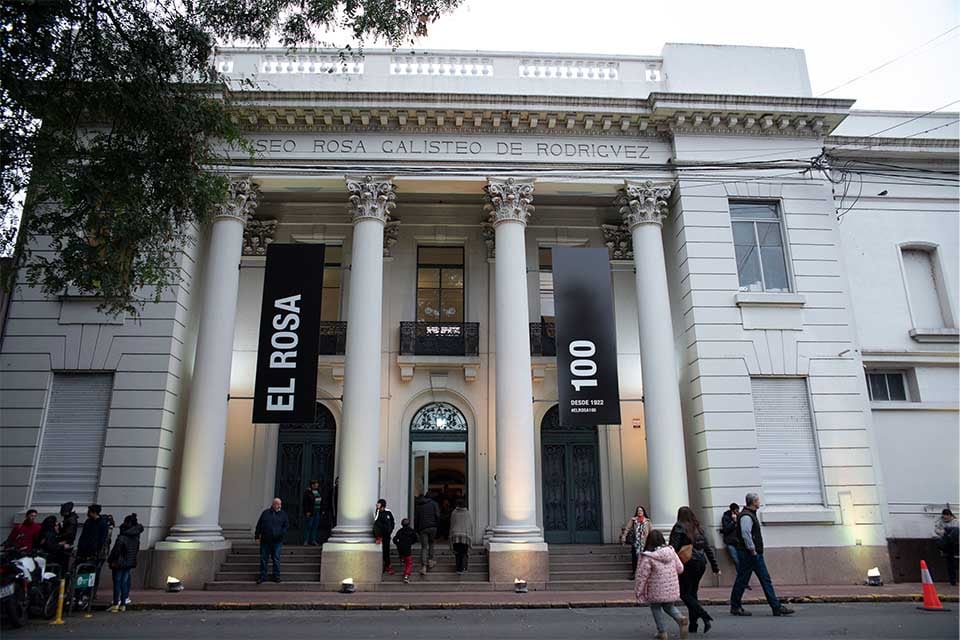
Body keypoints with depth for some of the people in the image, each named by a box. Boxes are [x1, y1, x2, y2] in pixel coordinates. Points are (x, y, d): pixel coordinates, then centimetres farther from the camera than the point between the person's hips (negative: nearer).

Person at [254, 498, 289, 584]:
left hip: (277, 541, -1)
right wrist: (257, 536, 2)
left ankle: (276, 576, 10)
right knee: (263, 559, 5)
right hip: (265, 541, 1)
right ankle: (262, 576, 14)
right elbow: (259, 525, 8)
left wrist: (281, 534, -10)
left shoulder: (283, 514, 7)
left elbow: (286, 525, 5)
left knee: (276, 559, 2)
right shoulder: (265, 513, 7)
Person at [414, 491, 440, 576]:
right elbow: (437, 515, -2)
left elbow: (415, 519, 10)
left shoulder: (417, 505, 12)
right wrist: (437, 524, 7)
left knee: (424, 547, 1)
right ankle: (430, 561, 15)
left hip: (422, 528, 1)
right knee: (431, 543, 21)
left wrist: (416, 530, 15)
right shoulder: (433, 503, 7)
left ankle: (423, 566, -11)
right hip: (432, 527, -1)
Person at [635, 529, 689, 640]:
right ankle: (681, 618, -1)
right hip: (672, 588, 5)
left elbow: (642, 575, -13)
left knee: (656, 607, 16)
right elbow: (680, 568, 7)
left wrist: (638, 591, -3)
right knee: (669, 606, 24)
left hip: (657, 590, -5)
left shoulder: (648, 557, -17)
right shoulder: (671, 551, -1)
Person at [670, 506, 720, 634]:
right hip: (701, 564, 7)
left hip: (687, 564, -7)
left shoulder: (679, 527, -5)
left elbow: (673, 547, -14)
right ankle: (693, 625, 14)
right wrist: (715, 567, 17)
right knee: (693, 593, 14)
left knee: (685, 594, 0)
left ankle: (705, 616, -16)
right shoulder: (699, 529, 13)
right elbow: (708, 549, 14)